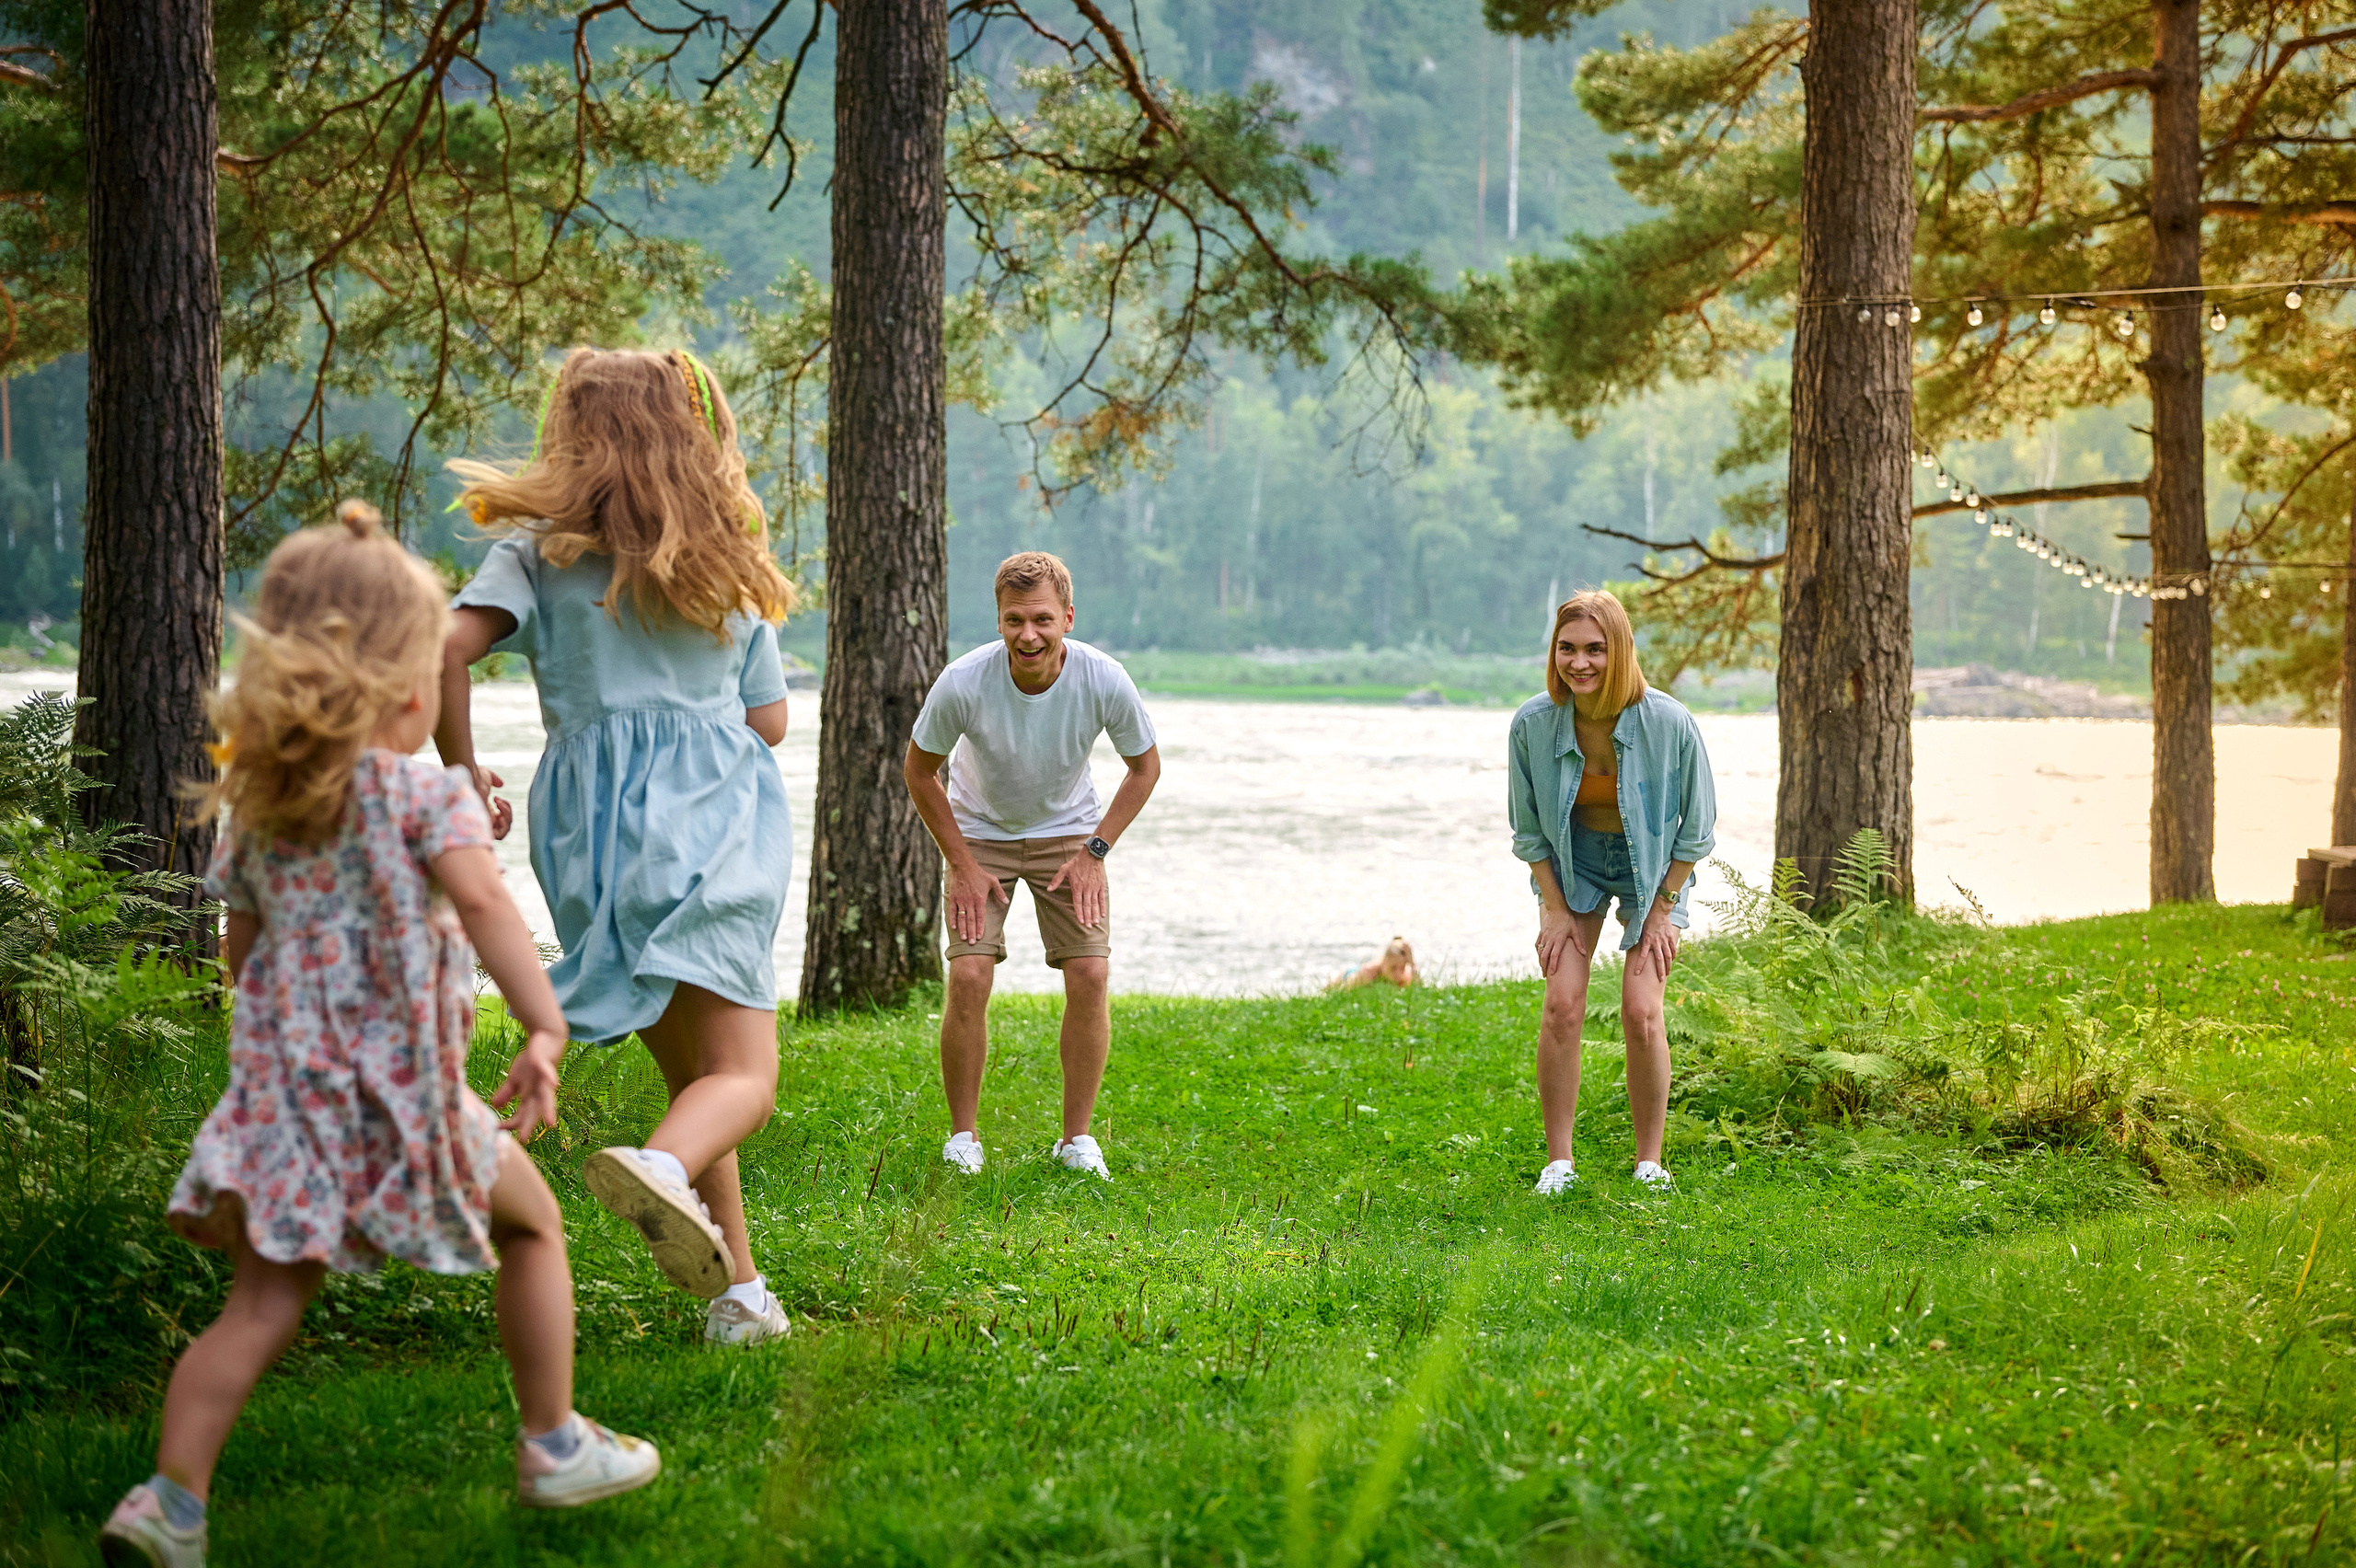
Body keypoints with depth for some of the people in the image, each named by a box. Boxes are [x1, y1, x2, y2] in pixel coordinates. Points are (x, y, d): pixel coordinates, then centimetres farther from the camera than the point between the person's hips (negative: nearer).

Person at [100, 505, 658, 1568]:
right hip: (404, 1089, -5)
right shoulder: (424, 794, -9)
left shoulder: (256, 805, 9)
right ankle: (553, 1447, 23)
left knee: (266, 1299, 5)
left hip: (284, 1084, 5)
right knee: (531, 1222, 17)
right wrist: (544, 1026, -31)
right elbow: (478, 896, -25)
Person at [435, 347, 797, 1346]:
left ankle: (738, 1286, 9)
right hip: (715, 808, -1)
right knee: (741, 1074, -10)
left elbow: (449, 649, -11)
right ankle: (663, 1166, -43)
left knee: (686, 1064, 13)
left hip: (590, 813, 1)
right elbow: (770, 721, 18)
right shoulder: (730, 559, 15)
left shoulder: (541, 546, 6)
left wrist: (461, 770, 3)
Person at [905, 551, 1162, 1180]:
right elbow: (919, 770, -9)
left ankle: (1077, 1138, 3)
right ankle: (963, 1137, 1)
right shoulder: (963, 684, -28)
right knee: (969, 976, -15)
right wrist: (963, 865, -11)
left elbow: (1144, 765, -5)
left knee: (1090, 974, -12)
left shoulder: (1105, 681, -25)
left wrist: (1094, 851, -11)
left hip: (1068, 831, 1)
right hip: (981, 831, -1)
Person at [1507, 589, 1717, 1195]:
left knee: (1641, 1011, -12)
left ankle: (1650, 1163, 3)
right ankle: (1558, 1162, -2)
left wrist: (1662, 909, -9)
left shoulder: (1668, 723, -26)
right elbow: (1528, 828, -3)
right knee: (1562, 1003, -12)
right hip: (1572, 862, 2)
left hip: (1655, 866, -2)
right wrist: (1555, 909, -5)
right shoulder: (1533, 723, -20)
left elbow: (1695, 828, -11)